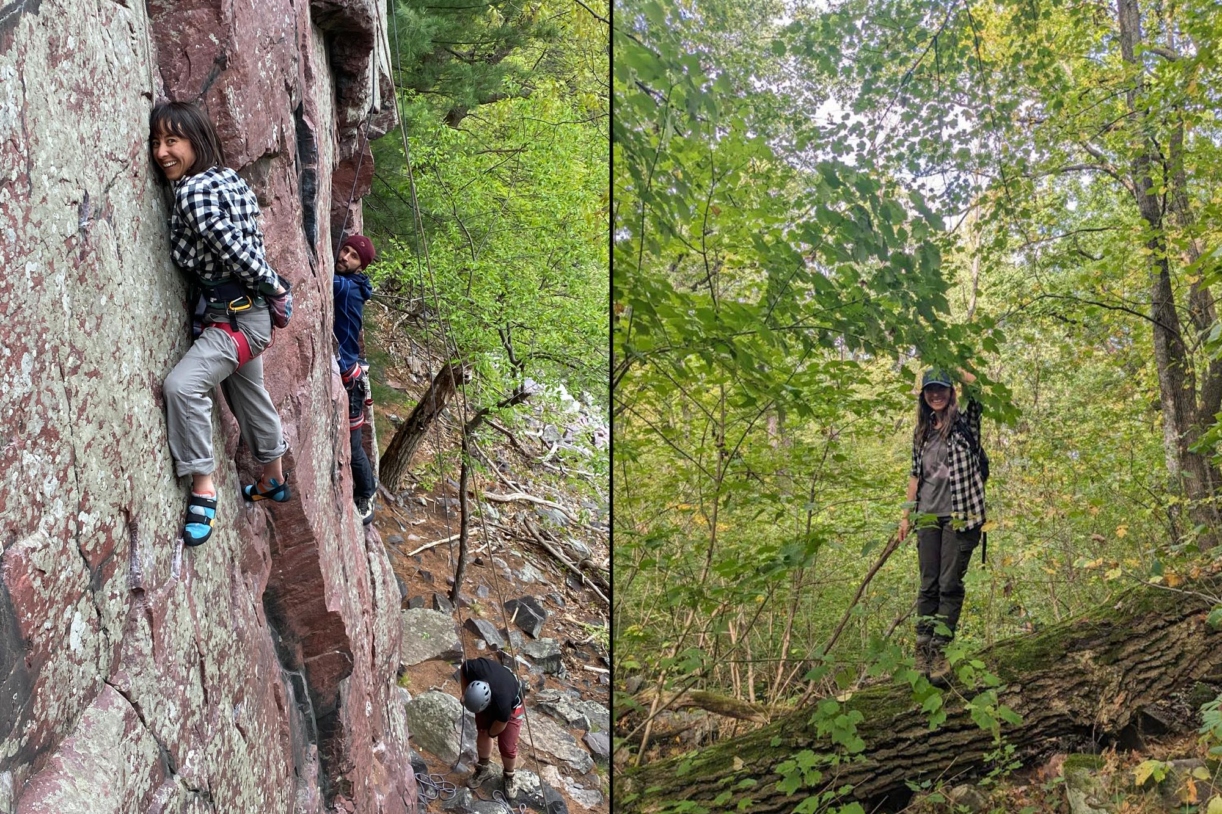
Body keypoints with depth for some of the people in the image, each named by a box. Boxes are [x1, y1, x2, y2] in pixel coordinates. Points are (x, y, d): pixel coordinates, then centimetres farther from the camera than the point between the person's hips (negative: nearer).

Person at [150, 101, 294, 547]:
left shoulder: (194, 191, -20)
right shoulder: (227, 178, 9)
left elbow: (236, 252, -22)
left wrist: (276, 292, -12)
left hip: (236, 316, -10)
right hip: (246, 312, 10)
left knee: (183, 384, -24)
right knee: (250, 395, 23)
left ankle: (203, 489, -18)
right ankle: (273, 481, 40)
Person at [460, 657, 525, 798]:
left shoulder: (503, 704, -45)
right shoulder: (474, 668, -41)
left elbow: (500, 726, -22)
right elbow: (464, 667, -13)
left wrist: (490, 733, -1)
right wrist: (464, 694, -13)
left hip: (511, 706, -4)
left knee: (507, 746, -2)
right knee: (482, 733, 13)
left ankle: (509, 776, 28)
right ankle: (484, 768, 38)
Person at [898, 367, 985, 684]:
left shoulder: (964, 424, 1)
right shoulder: (922, 432, 14)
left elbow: (975, 390, -18)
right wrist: (906, 514, 13)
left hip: (960, 515, -4)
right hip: (928, 516, 4)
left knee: (950, 584, -5)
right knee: (928, 584, 4)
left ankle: (939, 650, -2)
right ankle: (923, 649, 7)